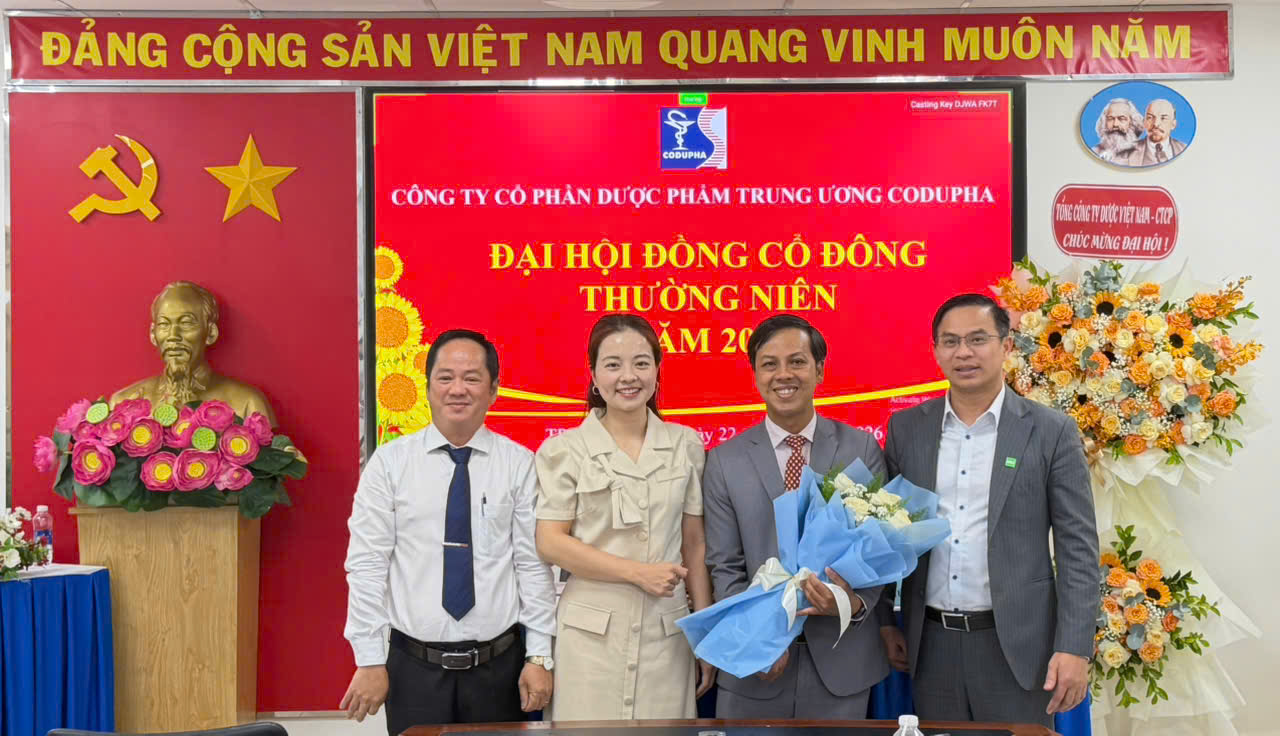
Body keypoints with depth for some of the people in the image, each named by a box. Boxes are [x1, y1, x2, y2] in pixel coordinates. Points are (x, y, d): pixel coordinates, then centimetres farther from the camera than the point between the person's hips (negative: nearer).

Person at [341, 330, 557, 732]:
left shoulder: (520, 465, -1)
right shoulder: (388, 462, -1)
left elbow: (534, 565, -1)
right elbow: (366, 566, -3)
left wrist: (539, 657, -3)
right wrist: (370, 661, -5)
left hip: (499, 666, 0)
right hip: (414, 667, 0)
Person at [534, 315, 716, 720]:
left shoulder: (685, 444, 6)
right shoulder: (565, 450, -1)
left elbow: (694, 544, 9)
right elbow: (550, 542, -5)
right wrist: (638, 572, -12)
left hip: (666, 633, 2)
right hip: (592, 635, -2)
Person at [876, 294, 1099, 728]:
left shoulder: (1050, 431, -3)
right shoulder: (906, 428, 4)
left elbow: (1078, 547, -5)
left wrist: (1074, 647, -10)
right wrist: (885, 621, 6)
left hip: (1017, 645, -2)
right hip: (932, 644, 3)